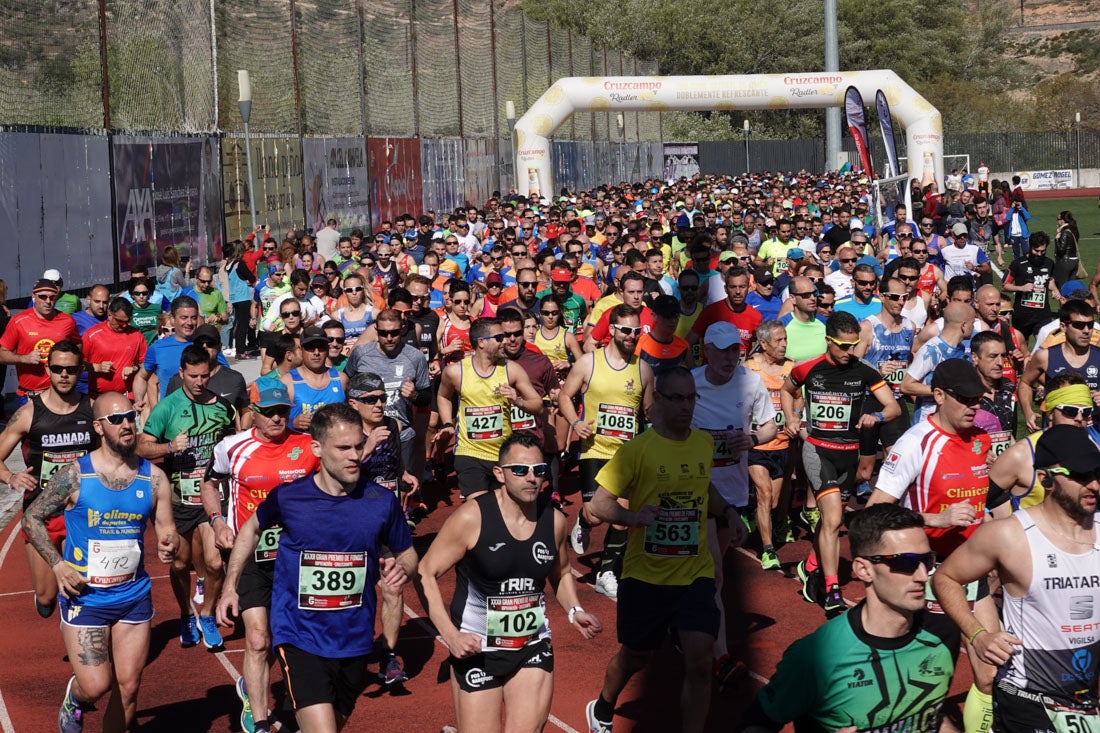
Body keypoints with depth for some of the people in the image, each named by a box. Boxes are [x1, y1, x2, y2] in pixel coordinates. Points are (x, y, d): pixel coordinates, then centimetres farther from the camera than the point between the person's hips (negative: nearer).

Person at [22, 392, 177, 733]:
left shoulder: (153, 477, -1)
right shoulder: (74, 475, -10)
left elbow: (168, 531, 4)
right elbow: (32, 517, 0)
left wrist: (168, 546, -20)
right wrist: (58, 565, -10)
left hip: (134, 596, 3)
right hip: (85, 597, -3)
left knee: (128, 687, 6)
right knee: (96, 686, -9)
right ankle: (73, 701, 26)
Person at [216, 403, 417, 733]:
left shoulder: (381, 501, -5)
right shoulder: (288, 497, -8)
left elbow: (408, 554, 9)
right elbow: (252, 528, 13)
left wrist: (401, 568, -14)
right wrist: (231, 586, 9)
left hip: (355, 642, 4)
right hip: (301, 640, -3)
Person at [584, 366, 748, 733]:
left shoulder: (705, 443, 3)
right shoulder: (637, 449, -12)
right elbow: (599, 504, -11)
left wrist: (728, 512, 7)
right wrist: (633, 516, -29)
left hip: (695, 574, 3)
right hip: (644, 575, -3)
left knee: (700, 661, -13)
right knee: (635, 657, 17)